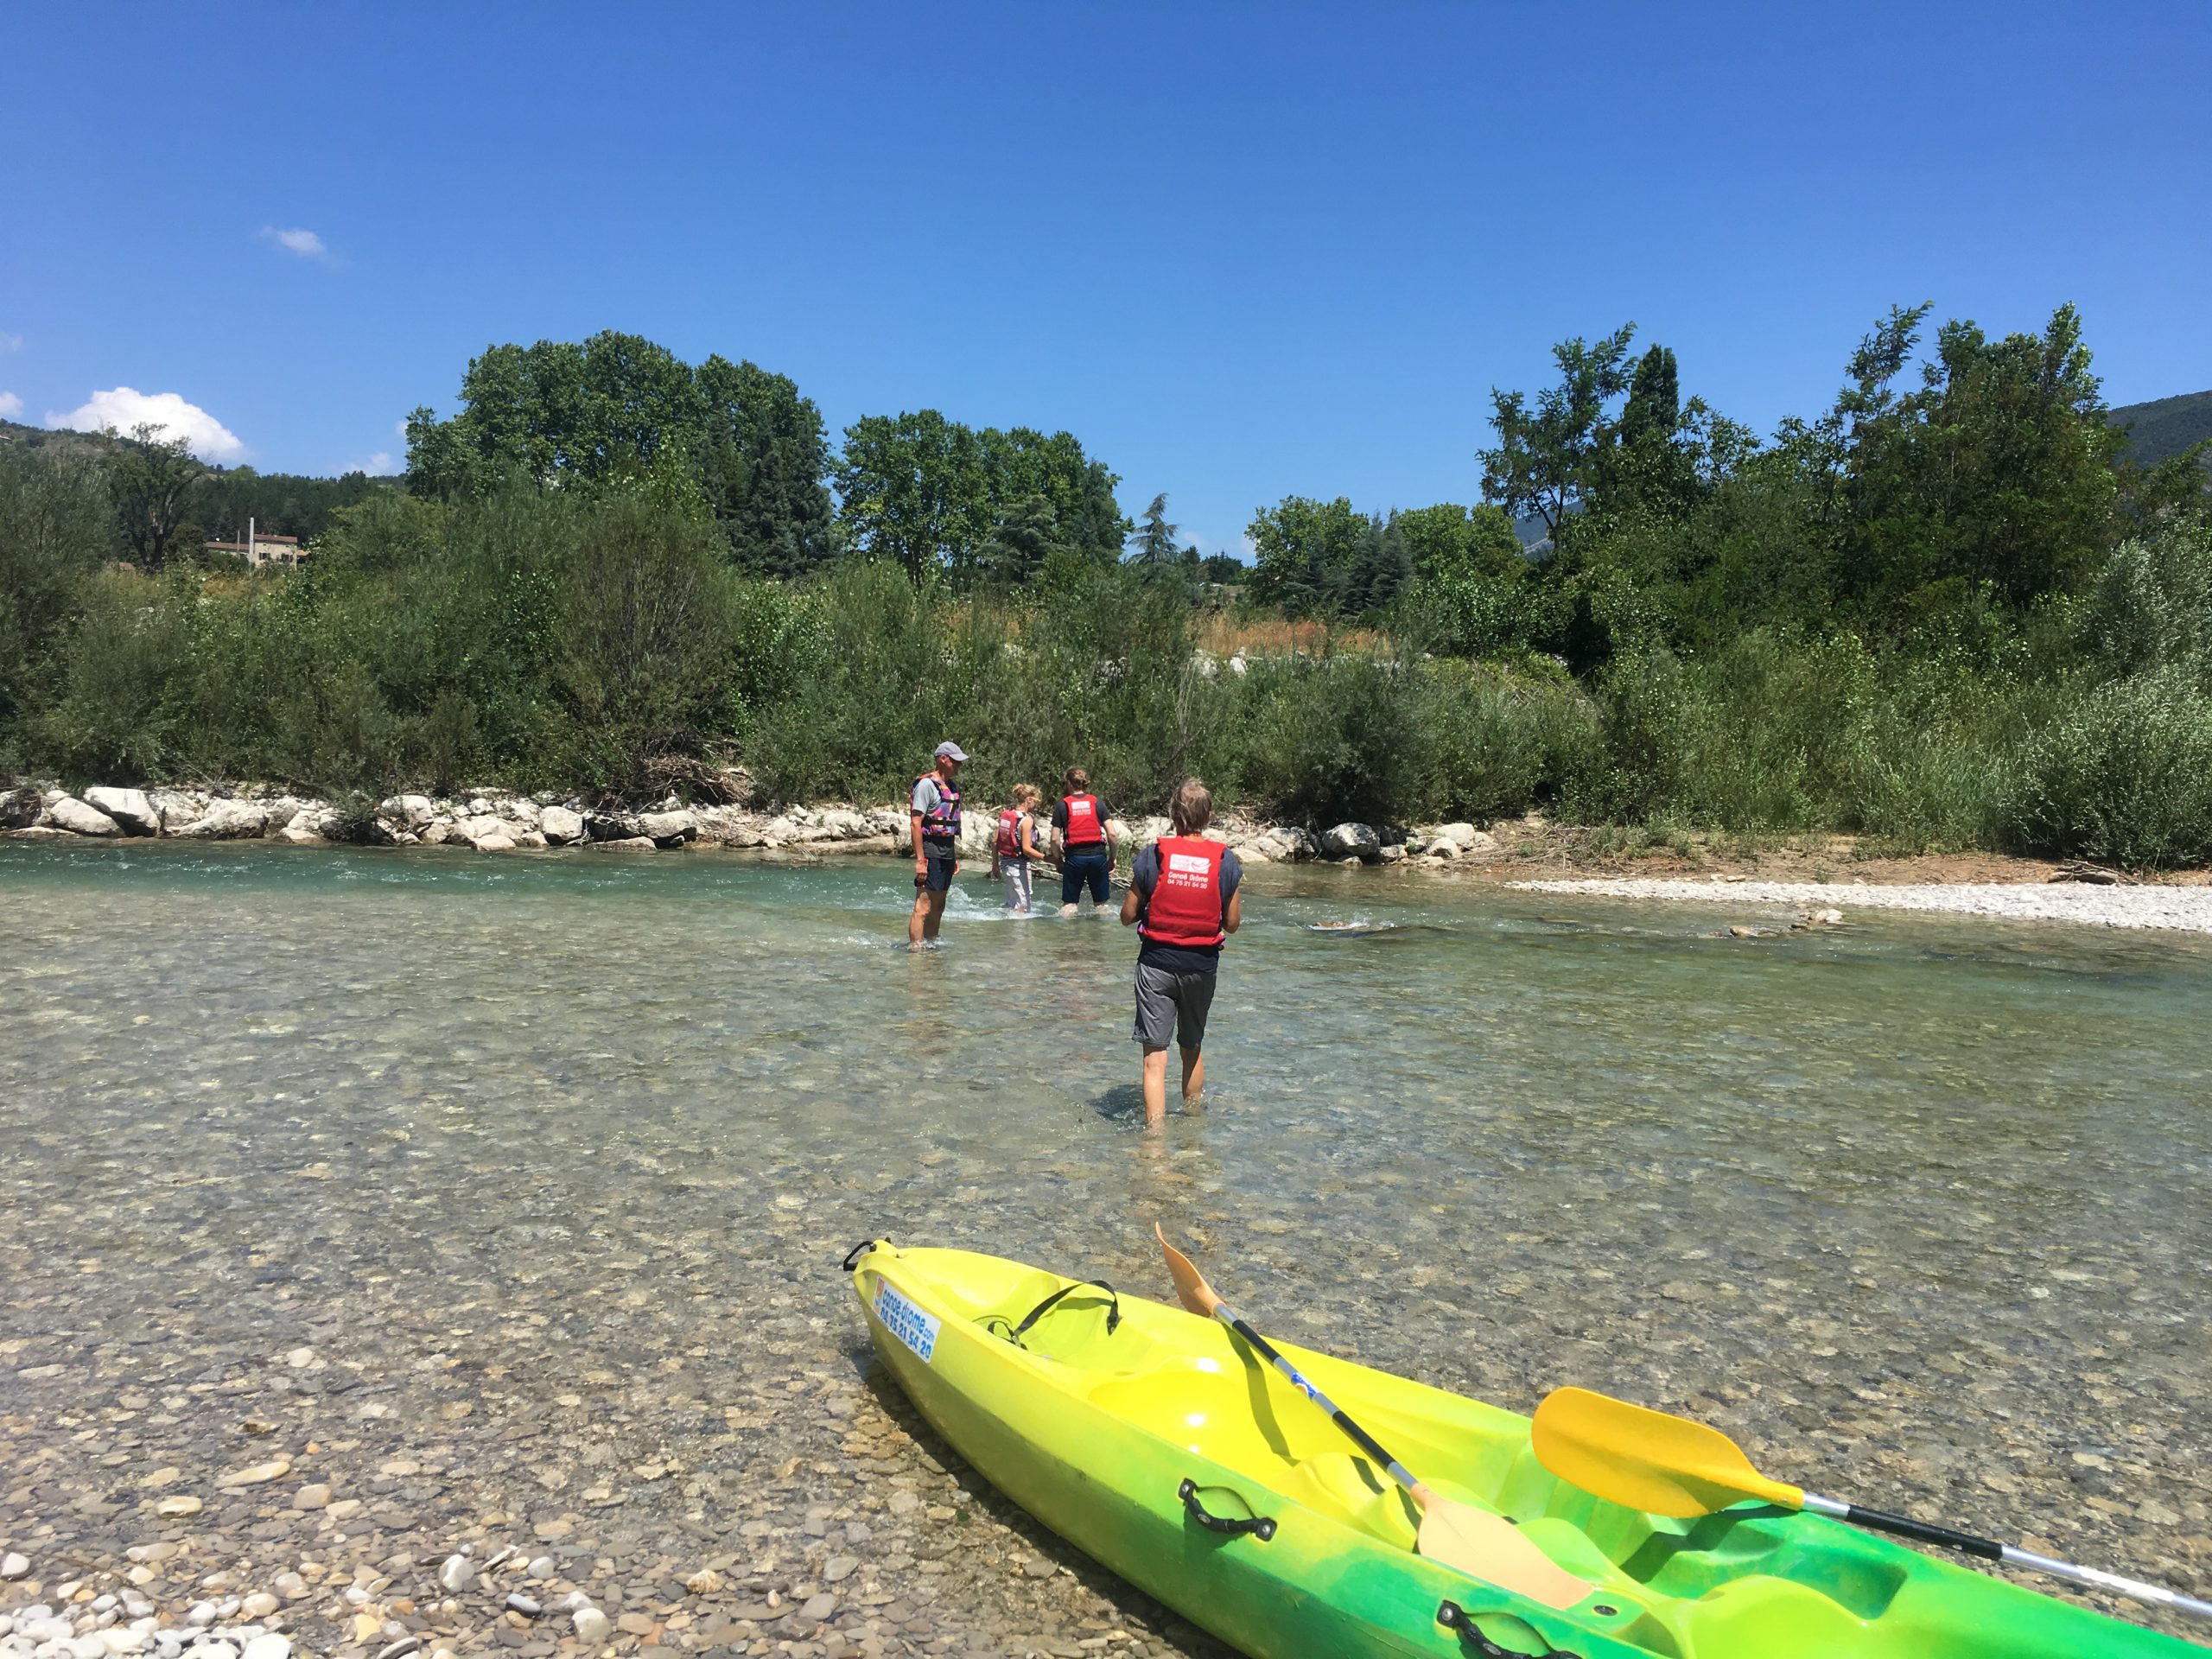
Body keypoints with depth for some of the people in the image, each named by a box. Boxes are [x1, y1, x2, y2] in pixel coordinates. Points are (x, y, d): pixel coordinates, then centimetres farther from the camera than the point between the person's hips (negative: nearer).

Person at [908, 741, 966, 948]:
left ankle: (931, 944, 24)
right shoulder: (926, 784, -11)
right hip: (931, 850, -9)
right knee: (923, 907, -9)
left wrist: (955, 857, 19)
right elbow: (916, 823, -16)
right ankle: (915, 949, -7)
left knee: (938, 906, 15)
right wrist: (920, 860, -21)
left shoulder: (952, 786, 15)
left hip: (947, 851, 9)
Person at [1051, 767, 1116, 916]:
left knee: (1068, 904, 8)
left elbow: (1055, 839, -4)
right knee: (1101, 904, 12)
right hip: (1098, 855, 1)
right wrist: (1112, 858, 9)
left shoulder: (1062, 805, 0)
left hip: (1074, 857, -1)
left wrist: (1059, 860, 10)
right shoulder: (1097, 803, 4)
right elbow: (1111, 834, -2)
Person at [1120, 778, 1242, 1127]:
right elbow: (1232, 924, 0)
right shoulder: (1225, 861, -5)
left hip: (1156, 963, -2)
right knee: (1193, 1046, 22)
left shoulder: (1152, 856, -8)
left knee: (1155, 1055, -2)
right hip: (1202, 966, 2)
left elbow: (1127, 916, -4)